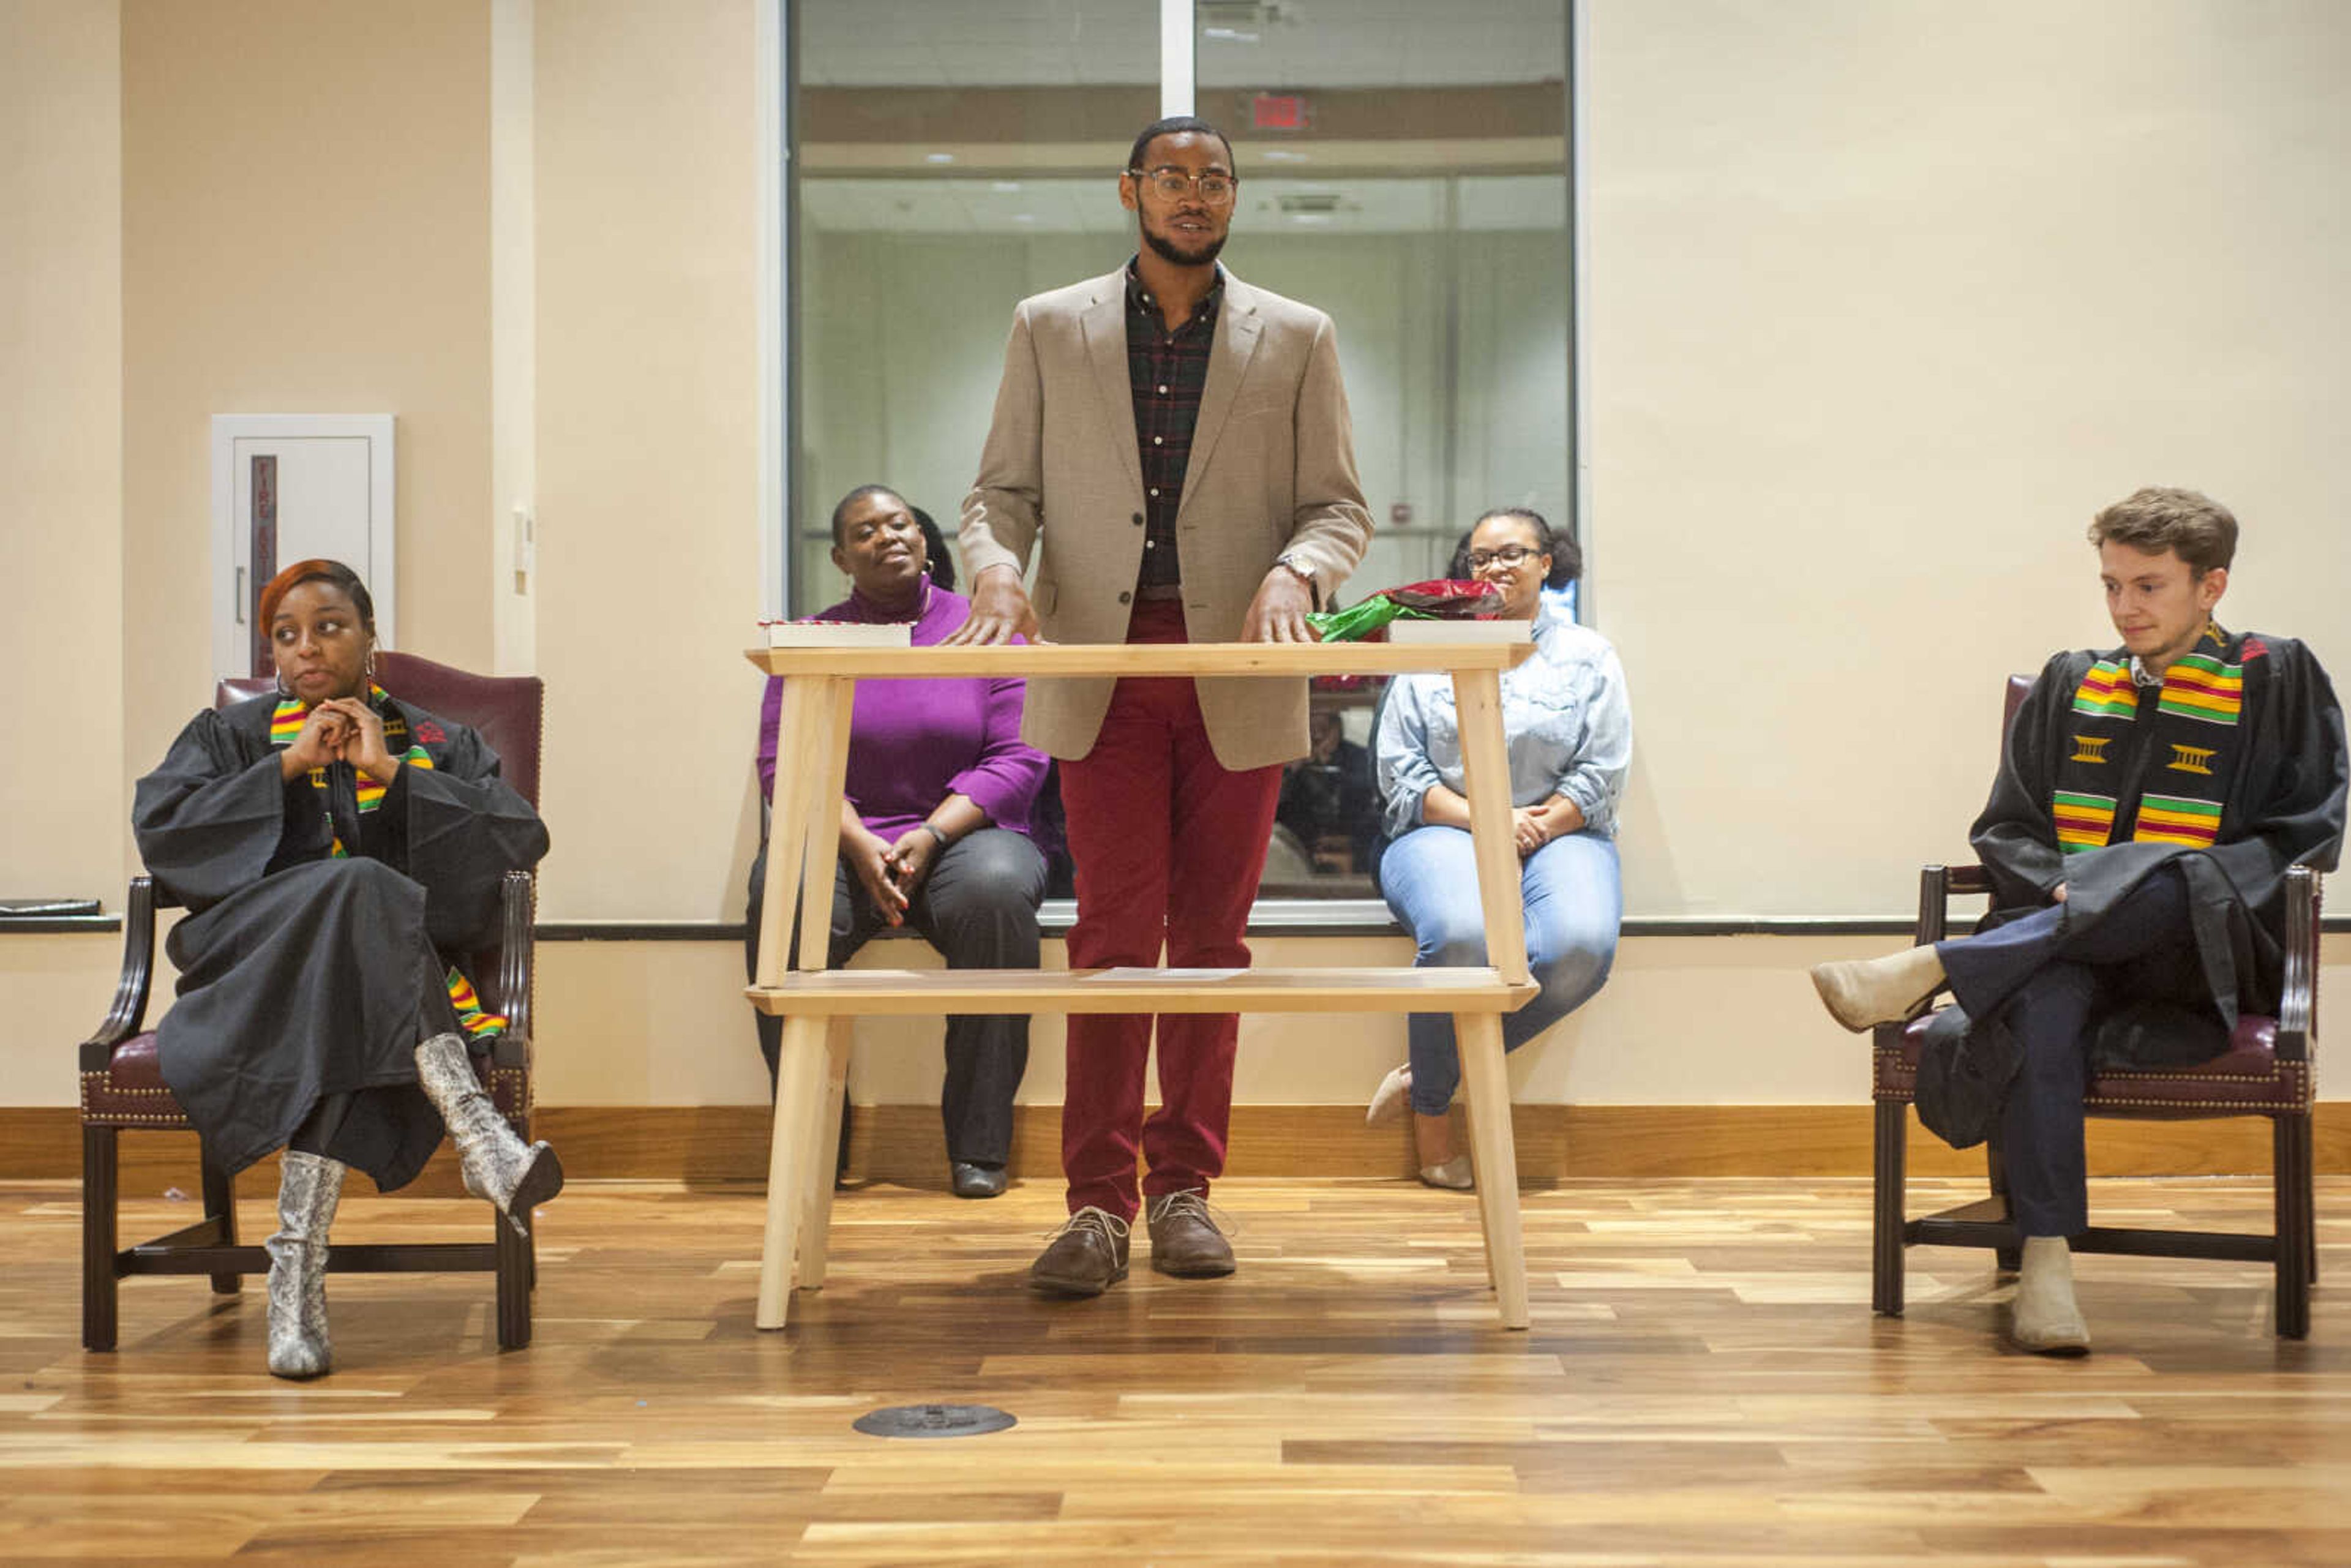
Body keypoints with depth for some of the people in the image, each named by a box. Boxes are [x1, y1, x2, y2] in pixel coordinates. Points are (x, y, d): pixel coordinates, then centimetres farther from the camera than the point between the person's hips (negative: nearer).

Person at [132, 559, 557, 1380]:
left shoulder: (436, 742, 20)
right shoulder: (231, 735, 21)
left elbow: (522, 837, 0)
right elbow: (158, 826, 1)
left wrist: (390, 771, -4)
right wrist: (287, 766, -4)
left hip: (400, 969, 1)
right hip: (253, 958, -1)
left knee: (336, 1016, -37)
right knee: (357, 889, -35)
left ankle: (299, 1263, -45)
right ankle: (473, 1125, -49)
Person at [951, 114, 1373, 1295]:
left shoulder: (1296, 340, 9)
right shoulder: (1048, 330, 10)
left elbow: (1339, 507, 7)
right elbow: (1001, 490, 8)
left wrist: (1293, 573, -14)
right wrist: (997, 569, -13)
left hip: (1238, 670, 1)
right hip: (1101, 665, -1)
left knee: (1211, 936, 5)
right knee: (1113, 933, -6)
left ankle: (1186, 1187, 14)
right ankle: (1098, 1201, -1)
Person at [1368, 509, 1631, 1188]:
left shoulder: (1589, 656, 14)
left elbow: (1601, 776, 5)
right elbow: (1400, 772, 4)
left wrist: (1534, 829, -11)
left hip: (1558, 835, 1)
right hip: (1444, 833, -1)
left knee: (1581, 946, -34)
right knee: (1460, 934, -37)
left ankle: (1429, 1072, -18)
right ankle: (1431, 1116, -17)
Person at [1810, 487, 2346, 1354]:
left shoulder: (2276, 680, 11)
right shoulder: (2069, 684, 20)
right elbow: (2005, 829, 18)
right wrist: (2061, 890, -7)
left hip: (2209, 954, -2)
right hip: (2066, 941, 2)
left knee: (2162, 875, -38)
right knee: (2038, 1002, -35)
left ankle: (1924, 971, -44)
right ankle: (2045, 1259, -38)